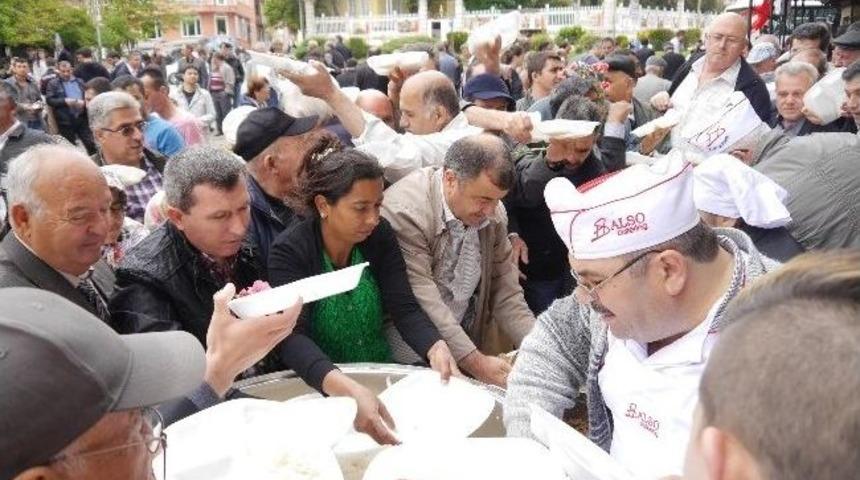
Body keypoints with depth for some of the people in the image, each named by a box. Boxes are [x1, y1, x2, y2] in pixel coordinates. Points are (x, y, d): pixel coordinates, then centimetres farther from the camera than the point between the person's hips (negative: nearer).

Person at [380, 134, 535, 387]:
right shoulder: (404, 211, -21)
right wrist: (475, 362, -23)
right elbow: (424, 302, -23)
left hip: (471, 342, 6)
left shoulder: (494, 214, 1)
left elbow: (505, 293, 6)